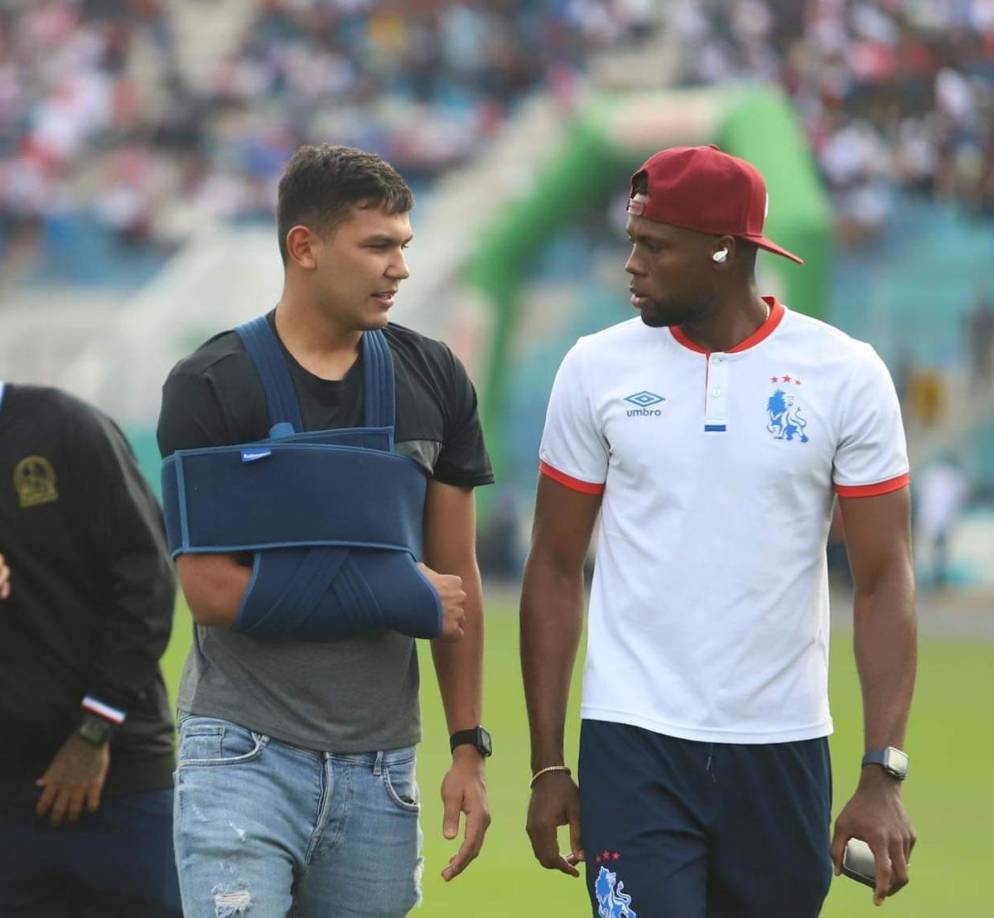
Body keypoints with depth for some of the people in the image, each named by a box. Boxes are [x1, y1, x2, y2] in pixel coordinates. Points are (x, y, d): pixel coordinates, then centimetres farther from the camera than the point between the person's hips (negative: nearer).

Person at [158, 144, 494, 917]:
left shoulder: (431, 381, 8)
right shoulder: (213, 388, -5)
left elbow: (457, 579, 11)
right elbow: (213, 590, -11)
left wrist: (470, 748, 6)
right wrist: (394, 593, -9)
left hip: (379, 766, 4)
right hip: (246, 757, -4)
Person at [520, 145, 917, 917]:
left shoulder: (846, 376, -2)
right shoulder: (599, 369, 1)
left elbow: (885, 583, -3)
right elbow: (556, 571, 6)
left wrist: (883, 774, -11)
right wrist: (547, 765, 2)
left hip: (783, 754, 0)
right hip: (634, 748, 0)